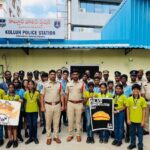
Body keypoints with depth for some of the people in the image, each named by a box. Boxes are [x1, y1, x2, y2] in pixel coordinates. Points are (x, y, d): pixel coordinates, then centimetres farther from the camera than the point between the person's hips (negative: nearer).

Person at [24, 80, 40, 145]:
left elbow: (39, 101, 8)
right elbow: (25, 101, 10)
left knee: (34, 124, 3)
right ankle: (30, 137, 19)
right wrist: (25, 108, 8)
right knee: (30, 124, 7)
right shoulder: (26, 93, 1)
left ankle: (35, 137, 18)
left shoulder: (37, 93, -4)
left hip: (35, 110, -1)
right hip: (28, 110, 1)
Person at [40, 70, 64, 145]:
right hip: (48, 105, -1)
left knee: (56, 122, 10)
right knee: (48, 122, 8)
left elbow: (61, 95, 7)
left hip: (57, 105, 2)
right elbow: (42, 96, 0)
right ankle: (48, 137, 21)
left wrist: (63, 105, 2)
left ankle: (56, 136, 23)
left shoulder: (59, 84, 4)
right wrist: (42, 106, -6)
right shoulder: (45, 84, -1)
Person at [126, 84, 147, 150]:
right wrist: (128, 119, -1)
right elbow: (128, 109, 0)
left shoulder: (142, 99, -7)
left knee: (140, 133, 11)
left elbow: (144, 110, -2)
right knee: (132, 132, 16)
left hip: (140, 120, -1)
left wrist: (143, 120, -4)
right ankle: (132, 144, 33)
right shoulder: (129, 99, -4)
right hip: (132, 120, 1)